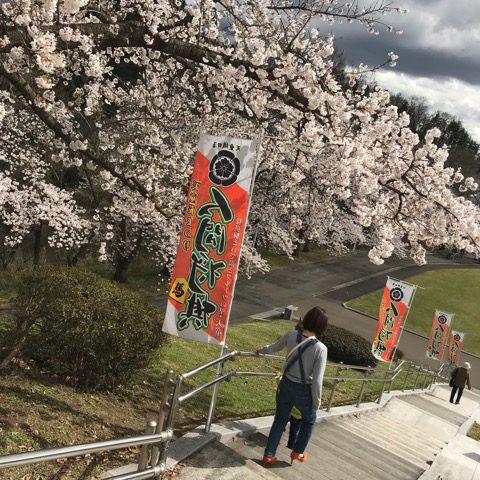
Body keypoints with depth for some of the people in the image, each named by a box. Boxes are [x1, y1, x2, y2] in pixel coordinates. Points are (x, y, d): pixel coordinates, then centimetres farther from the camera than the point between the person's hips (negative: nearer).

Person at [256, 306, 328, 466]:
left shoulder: (291, 335, -12)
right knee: (309, 420, 28)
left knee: (280, 420, 23)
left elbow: (273, 347, 9)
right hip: (303, 391, -3)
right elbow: (317, 380, -20)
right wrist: (317, 401, -5)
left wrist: (261, 350, 30)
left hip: (286, 385, 4)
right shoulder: (320, 349, -25)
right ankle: (297, 452, 40)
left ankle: (268, 455, 29)